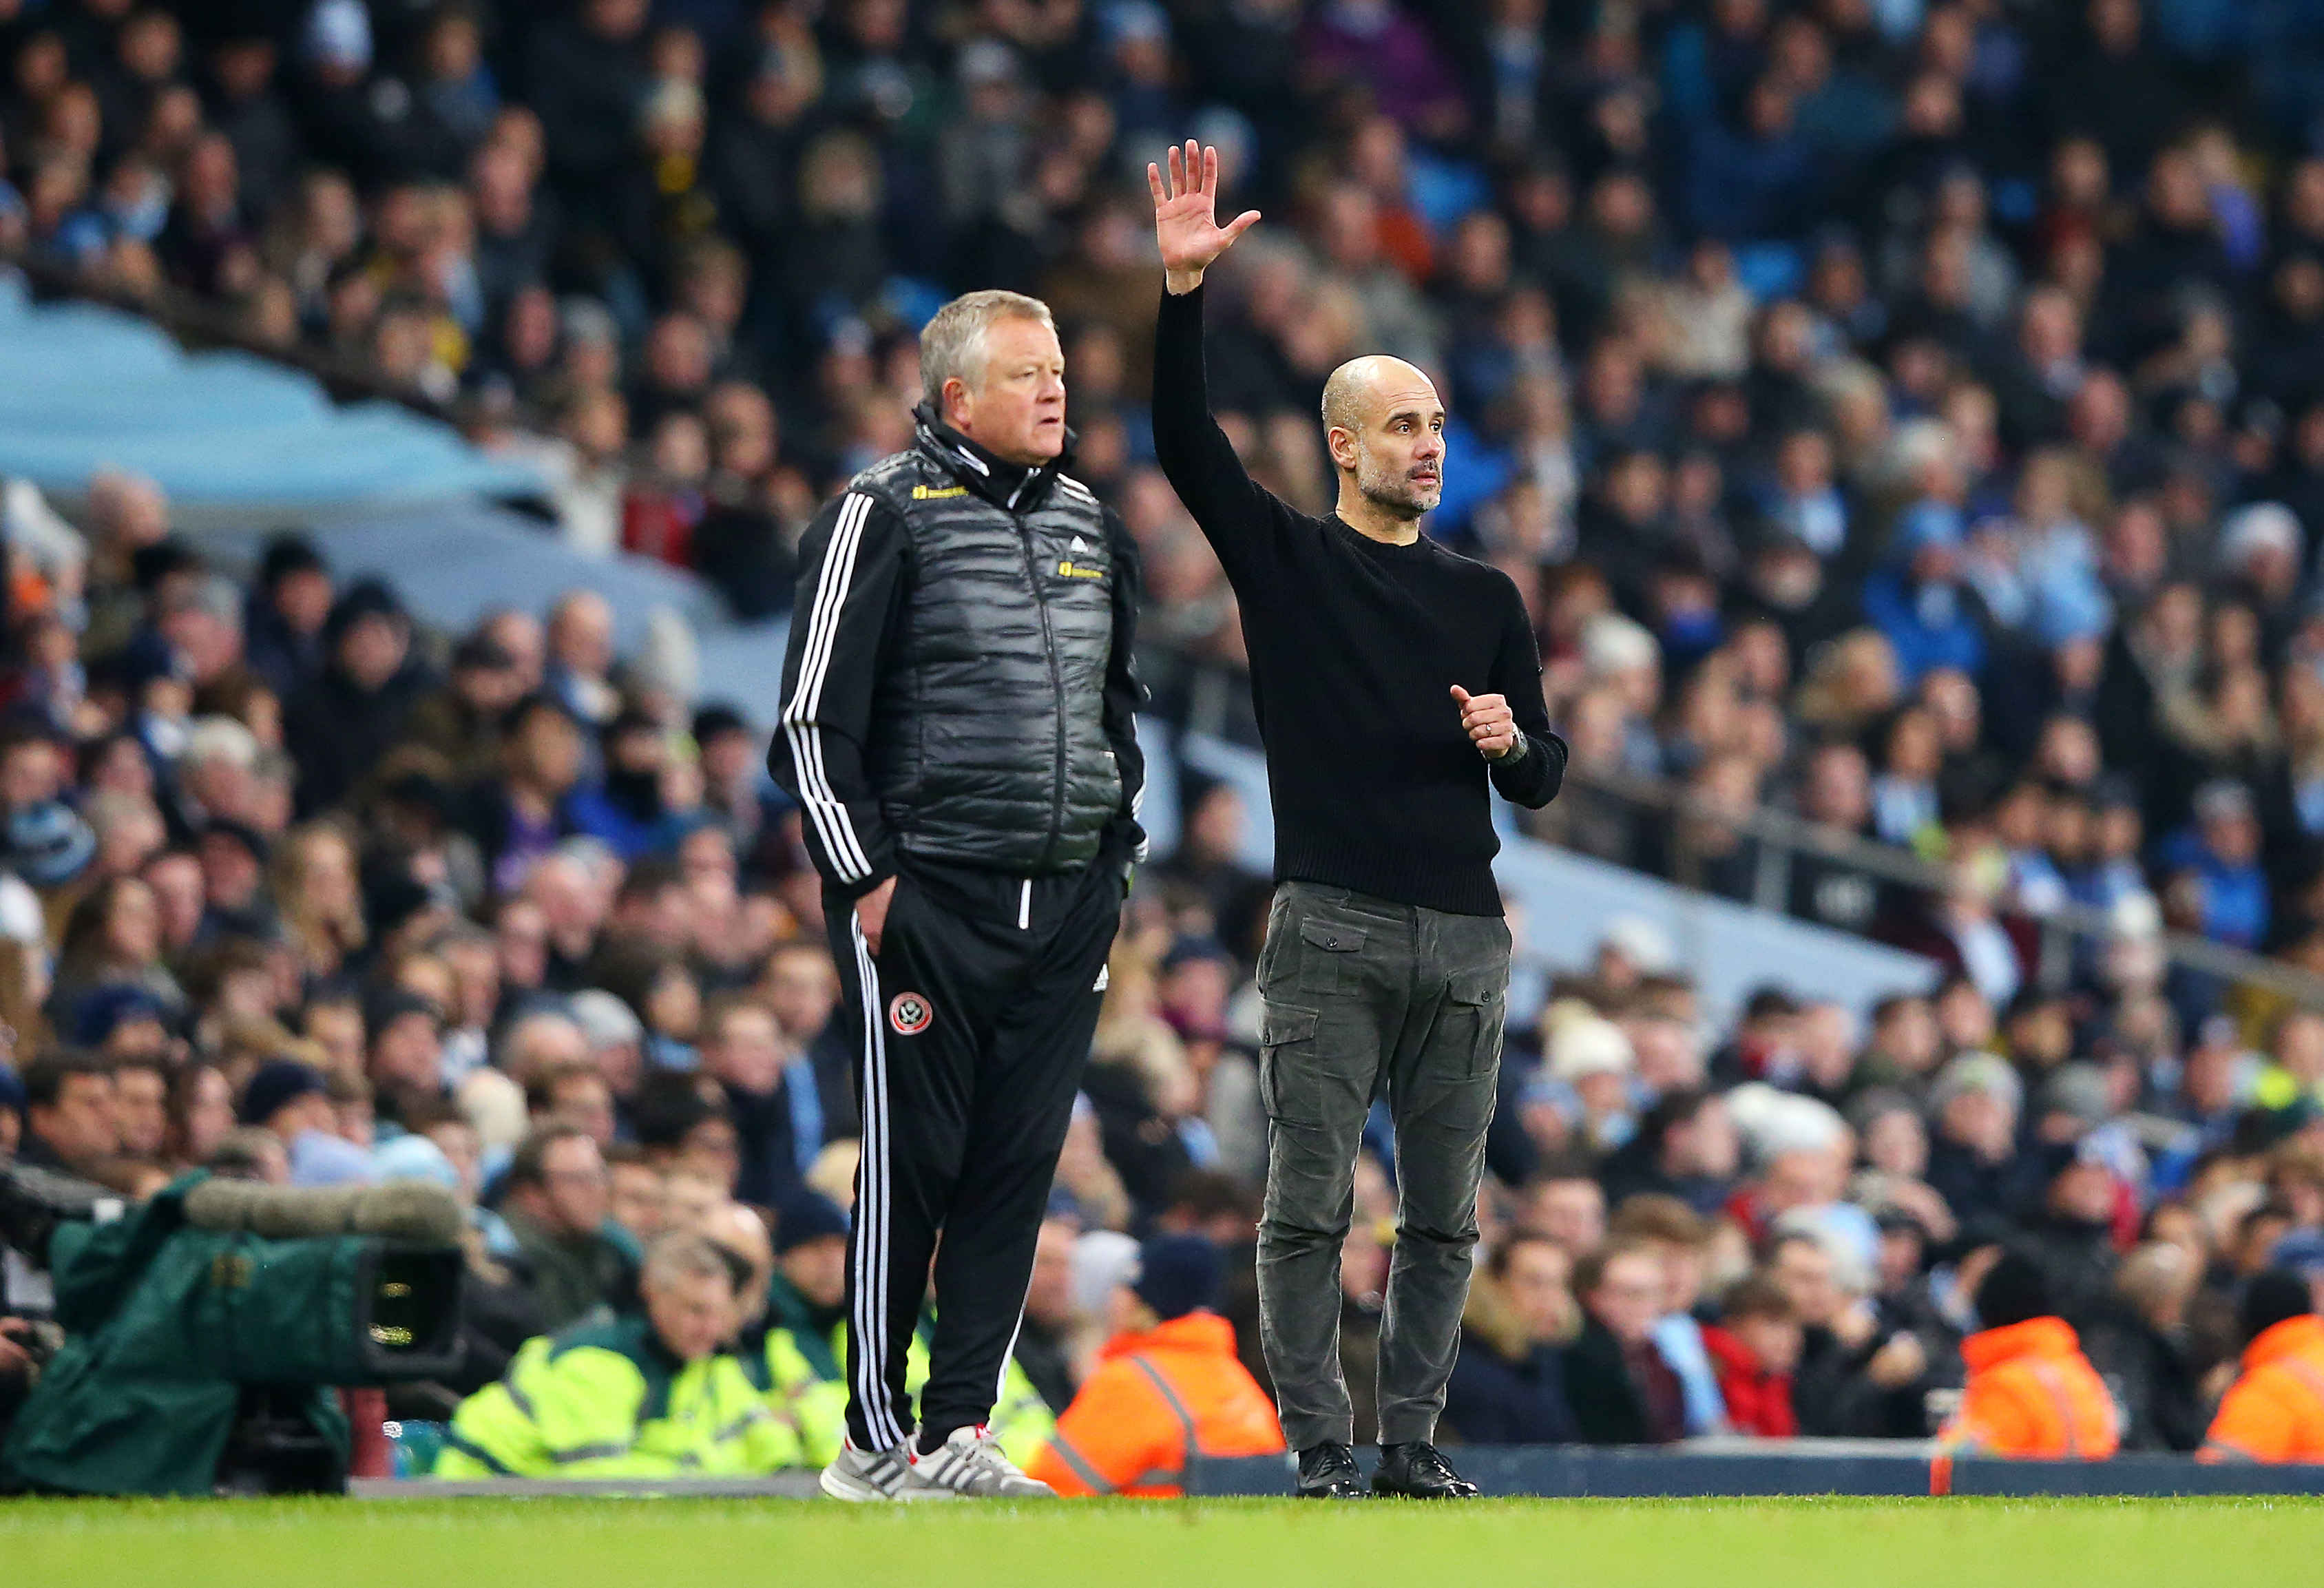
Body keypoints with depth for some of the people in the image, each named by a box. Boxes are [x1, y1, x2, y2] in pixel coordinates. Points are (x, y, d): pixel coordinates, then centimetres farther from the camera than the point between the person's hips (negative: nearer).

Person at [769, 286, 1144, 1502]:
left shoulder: (1089, 526, 16)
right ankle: (877, 1438, 2)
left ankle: (960, 1428, 6)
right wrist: (865, 874, -10)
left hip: (1066, 902, 6)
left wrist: (1115, 852, 17)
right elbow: (815, 717, -6)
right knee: (914, 1163, -5)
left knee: (1019, 1167, 3)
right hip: (928, 899, -6)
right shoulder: (884, 515, -4)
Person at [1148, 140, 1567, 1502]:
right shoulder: (1287, 560, 6)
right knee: (1311, 1206, -5)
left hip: (1465, 935, 4)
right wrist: (1183, 289, -18)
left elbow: (1543, 781, 18)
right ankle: (1323, 1454, 0)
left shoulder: (1487, 599, 15)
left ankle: (1413, 1445, 12)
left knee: (1446, 1218, 5)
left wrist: (1511, 740, -6)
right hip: (1332, 931, -3)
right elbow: (1185, 442, -7)